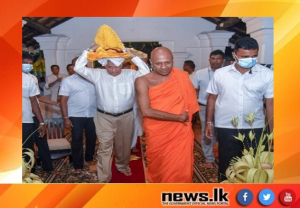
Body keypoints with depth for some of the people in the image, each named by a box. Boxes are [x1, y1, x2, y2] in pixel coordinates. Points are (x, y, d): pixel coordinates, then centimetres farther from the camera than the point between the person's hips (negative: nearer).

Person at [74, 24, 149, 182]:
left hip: (125, 116, 1)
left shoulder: (130, 74, -7)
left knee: (124, 145, 20)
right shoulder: (98, 74, -6)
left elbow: (146, 74, -18)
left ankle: (122, 165, 48)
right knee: (104, 148, 2)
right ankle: (104, 179, 13)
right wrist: (90, 50, -17)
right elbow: (78, 68, -11)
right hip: (104, 117, -1)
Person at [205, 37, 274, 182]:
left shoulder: (267, 75, -6)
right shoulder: (220, 74, -4)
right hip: (226, 128, 0)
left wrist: (273, 131, 1)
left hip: (255, 129, 0)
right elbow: (212, 98, 6)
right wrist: (209, 123, 6)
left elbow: (271, 104, 0)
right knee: (226, 166, 13)